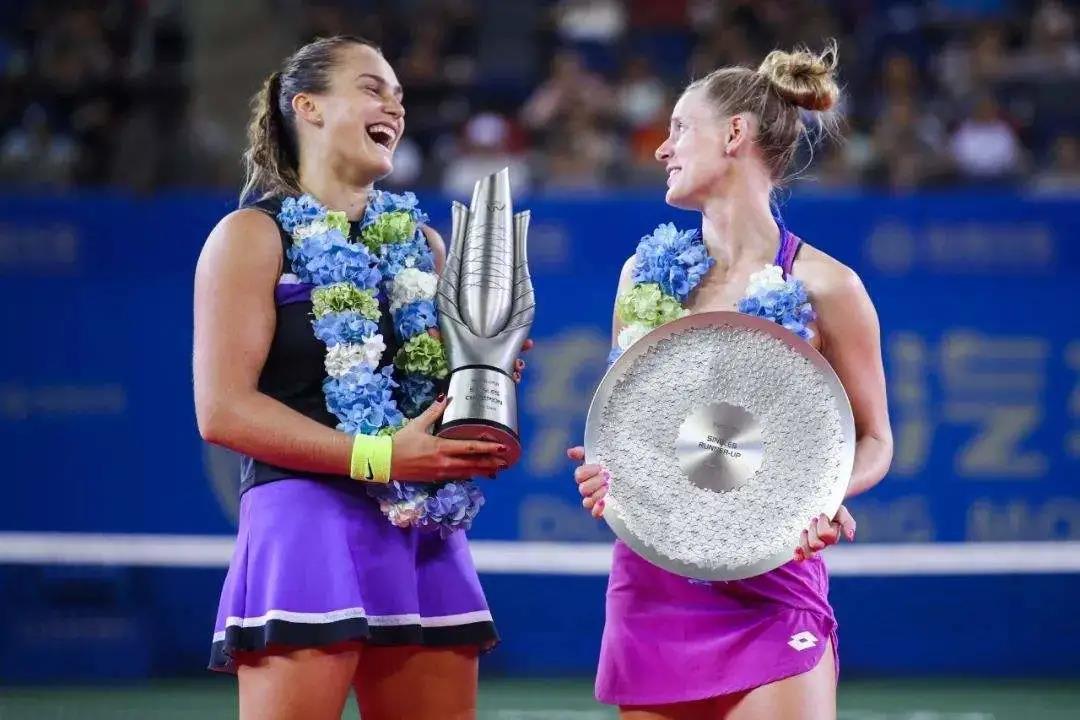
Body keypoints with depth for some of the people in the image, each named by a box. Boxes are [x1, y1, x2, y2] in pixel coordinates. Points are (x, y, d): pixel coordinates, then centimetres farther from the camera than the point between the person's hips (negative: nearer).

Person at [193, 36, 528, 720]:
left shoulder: (420, 243, 19)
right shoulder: (255, 235, 0)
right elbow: (222, 409, -10)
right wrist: (379, 455, -18)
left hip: (424, 532, 6)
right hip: (309, 517, -6)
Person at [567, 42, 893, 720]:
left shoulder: (823, 285, -5)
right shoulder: (645, 272, 9)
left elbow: (874, 441, 3)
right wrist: (606, 469, -4)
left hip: (772, 591, -4)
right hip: (652, 585, 4)